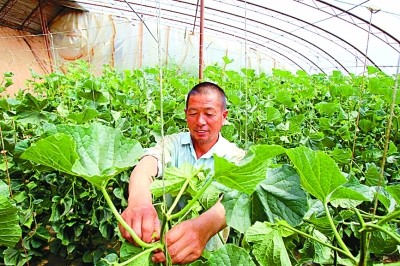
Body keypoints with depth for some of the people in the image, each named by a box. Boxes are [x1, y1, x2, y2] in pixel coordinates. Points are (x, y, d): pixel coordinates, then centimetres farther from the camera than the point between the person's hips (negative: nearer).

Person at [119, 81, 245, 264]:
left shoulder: (235, 157, -8)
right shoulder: (172, 143, -3)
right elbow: (146, 164, -22)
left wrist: (204, 226, -46)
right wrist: (138, 200, -43)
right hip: (163, 234, 2)